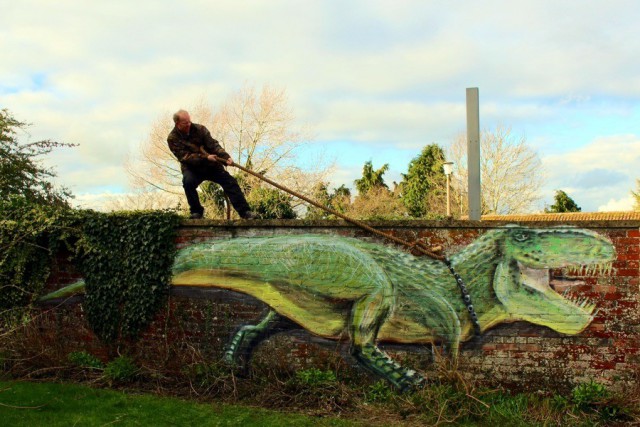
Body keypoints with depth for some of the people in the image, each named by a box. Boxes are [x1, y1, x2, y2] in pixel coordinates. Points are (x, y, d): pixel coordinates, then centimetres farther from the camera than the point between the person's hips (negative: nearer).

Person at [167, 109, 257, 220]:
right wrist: (205, 158, -29)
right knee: (188, 182, -34)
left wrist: (226, 157, -27)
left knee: (230, 181, -14)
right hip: (192, 168, -2)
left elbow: (213, 144, -10)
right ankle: (196, 211, -13)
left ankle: (245, 211, -15)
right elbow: (185, 157, -20)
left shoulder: (199, 129, -5)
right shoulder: (172, 138, -11)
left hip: (211, 165, 2)